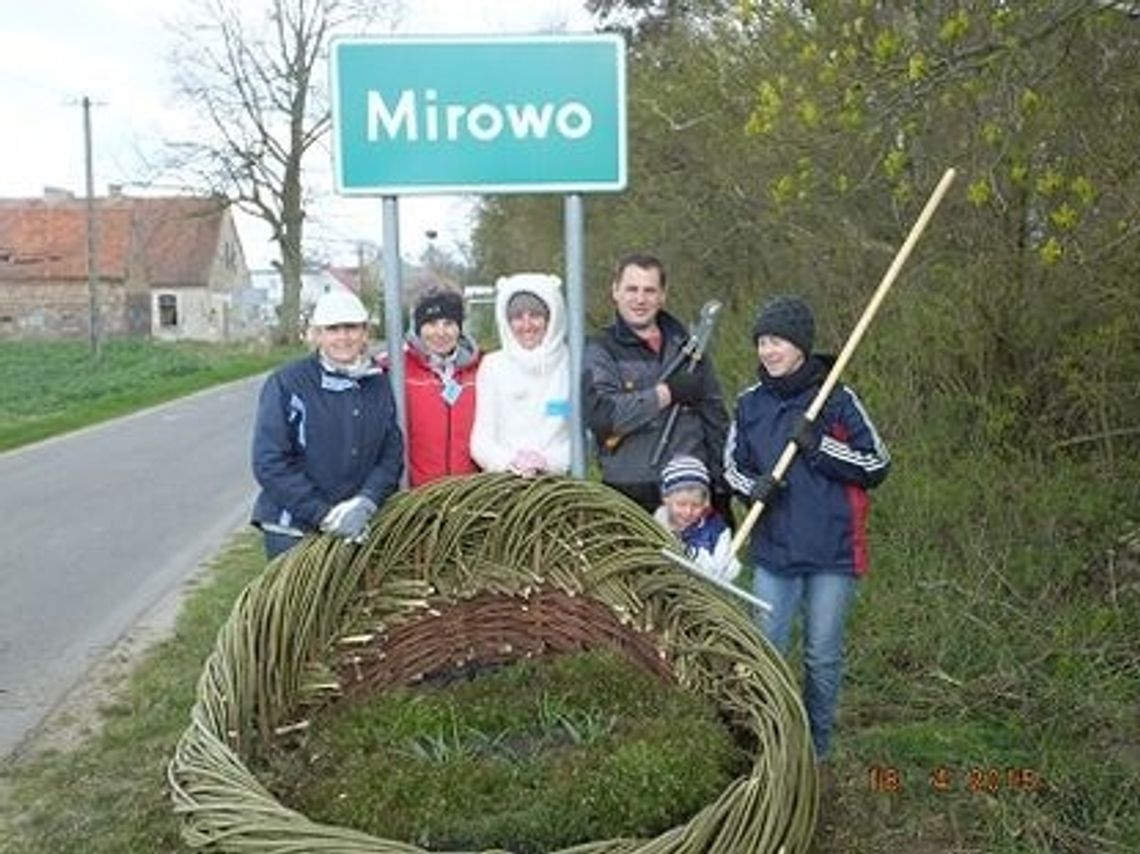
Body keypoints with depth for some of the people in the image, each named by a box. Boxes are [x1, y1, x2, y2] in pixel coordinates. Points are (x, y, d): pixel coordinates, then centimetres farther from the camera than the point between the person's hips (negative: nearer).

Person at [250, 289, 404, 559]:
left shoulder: (379, 384, 6)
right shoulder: (286, 384, -6)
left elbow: (392, 454, 4)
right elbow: (269, 462, -11)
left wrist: (366, 502, -14)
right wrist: (324, 514, -16)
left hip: (360, 529, 3)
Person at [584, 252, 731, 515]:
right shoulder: (600, 352, 1)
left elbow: (715, 419, 17)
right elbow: (601, 414, -16)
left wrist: (722, 488, 12)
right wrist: (666, 392, -12)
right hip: (631, 494, -3)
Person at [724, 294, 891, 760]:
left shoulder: (838, 399, -5)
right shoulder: (750, 403, 5)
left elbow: (877, 466, -3)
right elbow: (732, 463, 16)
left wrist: (820, 446, -15)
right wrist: (754, 486, -6)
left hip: (832, 551, -2)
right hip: (773, 551, 3)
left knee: (823, 657, 9)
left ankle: (816, 748, 25)